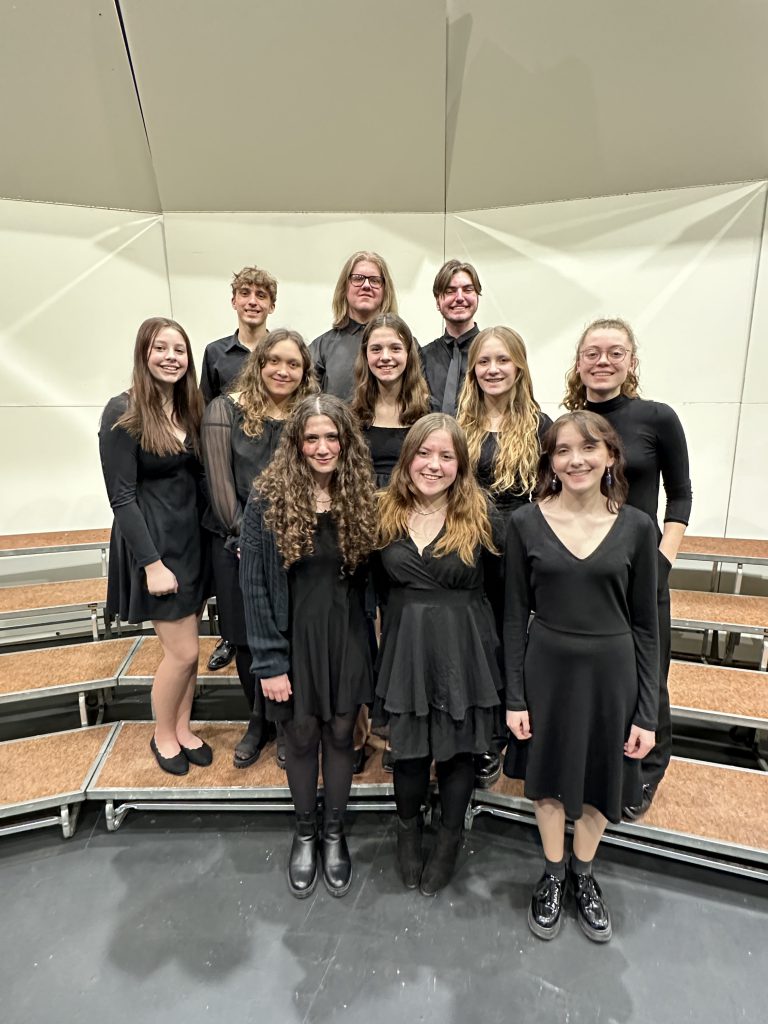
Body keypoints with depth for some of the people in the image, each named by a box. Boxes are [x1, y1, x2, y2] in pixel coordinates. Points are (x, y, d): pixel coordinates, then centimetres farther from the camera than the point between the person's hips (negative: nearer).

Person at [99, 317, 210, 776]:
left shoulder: (189, 408, 6)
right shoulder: (124, 412, -13)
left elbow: (197, 477, 7)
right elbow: (122, 497, -15)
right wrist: (152, 562, -18)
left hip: (193, 537, 6)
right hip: (153, 542, -6)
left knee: (186, 647, 14)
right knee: (184, 652, 1)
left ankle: (183, 728, 34)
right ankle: (163, 735, 27)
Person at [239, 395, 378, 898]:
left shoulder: (361, 498, -4)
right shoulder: (269, 499, -11)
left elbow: (371, 577, 1)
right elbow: (255, 584, -10)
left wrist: (373, 646, -1)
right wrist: (268, 662, -10)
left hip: (347, 638, 2)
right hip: (295, 638, -1)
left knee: (340, 734, 16)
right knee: (302, 737, 15)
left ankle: (336, 834, 40)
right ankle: (305, 834, 41)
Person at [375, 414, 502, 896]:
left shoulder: (480, 515, -9)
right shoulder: (386, 513, -1)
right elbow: (376, 586, 6)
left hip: (463, 649, -2)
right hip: (404, 647, 2)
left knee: (458, 747, 15)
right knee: (409, 748, 16)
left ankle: (450, 839, 43)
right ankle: (409, 828, 47)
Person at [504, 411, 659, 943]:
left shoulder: (636, 526, -6)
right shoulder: (526, 523, -8)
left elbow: (646, 626, -1)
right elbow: (515, 617, -3)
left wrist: (647, 713, -1)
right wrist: (515, 698, -3)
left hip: (611, 672, 1)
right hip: (547, 669, 0)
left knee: (601, 783, 19)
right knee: (548, 779, 18)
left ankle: (583, 875, 48)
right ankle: (552, 875, 46)